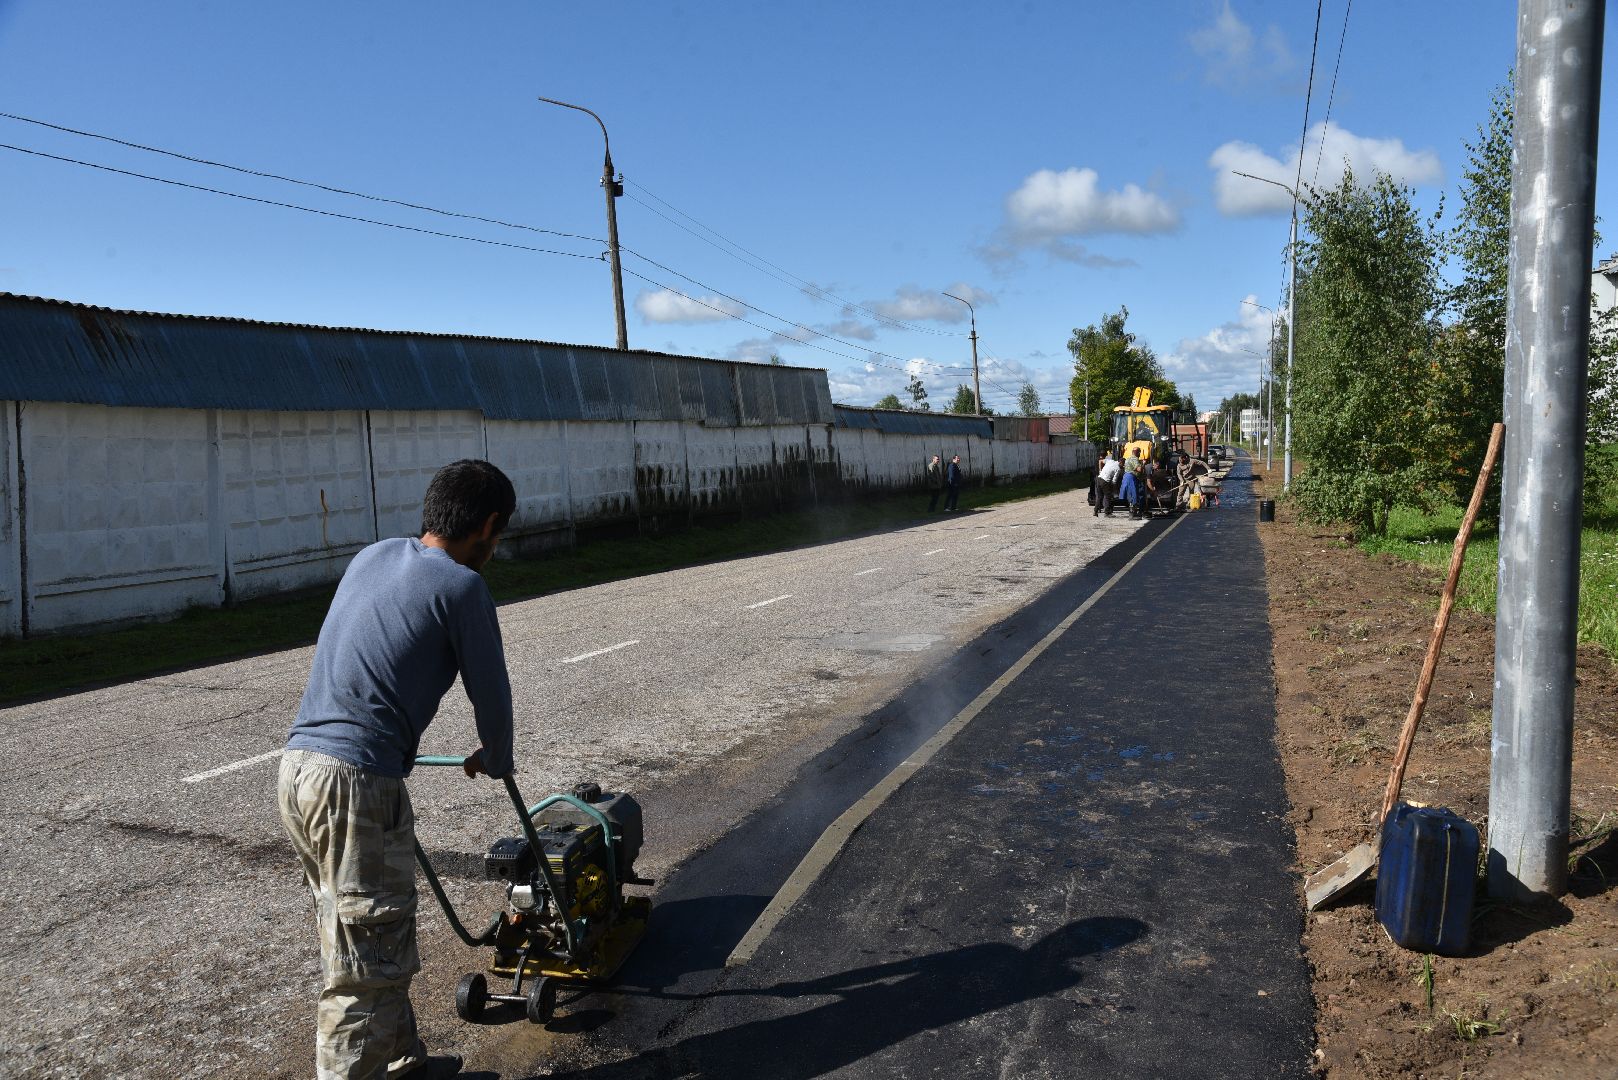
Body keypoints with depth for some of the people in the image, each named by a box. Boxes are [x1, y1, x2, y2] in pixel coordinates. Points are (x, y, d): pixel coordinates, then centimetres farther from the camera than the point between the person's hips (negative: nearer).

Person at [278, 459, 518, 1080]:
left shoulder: (372, 556, 15)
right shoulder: (461, 586, -7)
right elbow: (491, 693, 1)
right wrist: (495, 761, 22)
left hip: (298, 767, 9)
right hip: (357, 782, -9)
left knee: (354, 941, 20)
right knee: (368, 965, -1)